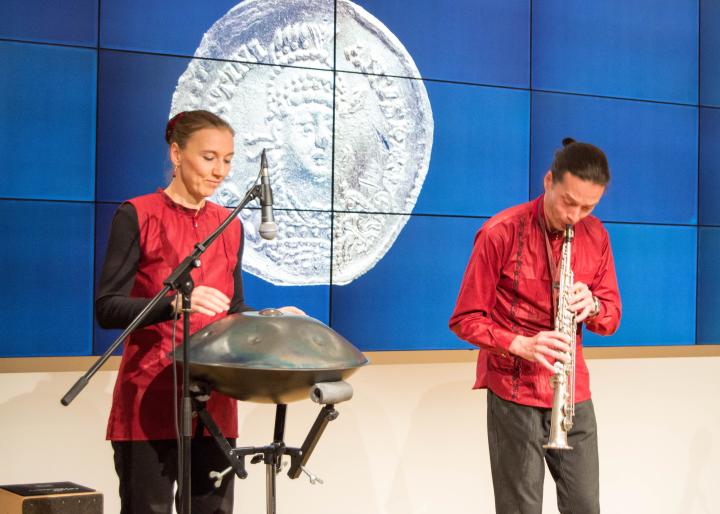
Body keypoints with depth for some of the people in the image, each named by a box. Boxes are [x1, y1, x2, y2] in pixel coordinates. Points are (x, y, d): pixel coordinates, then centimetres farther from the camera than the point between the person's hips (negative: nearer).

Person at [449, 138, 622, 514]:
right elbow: (465, 320, -7)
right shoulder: (500, 233, -11)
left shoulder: (596, 236, 4)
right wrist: (520, 344, -24)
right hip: (514, 392, -4)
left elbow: (612, 318, 10)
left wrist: (593, 305, -14)